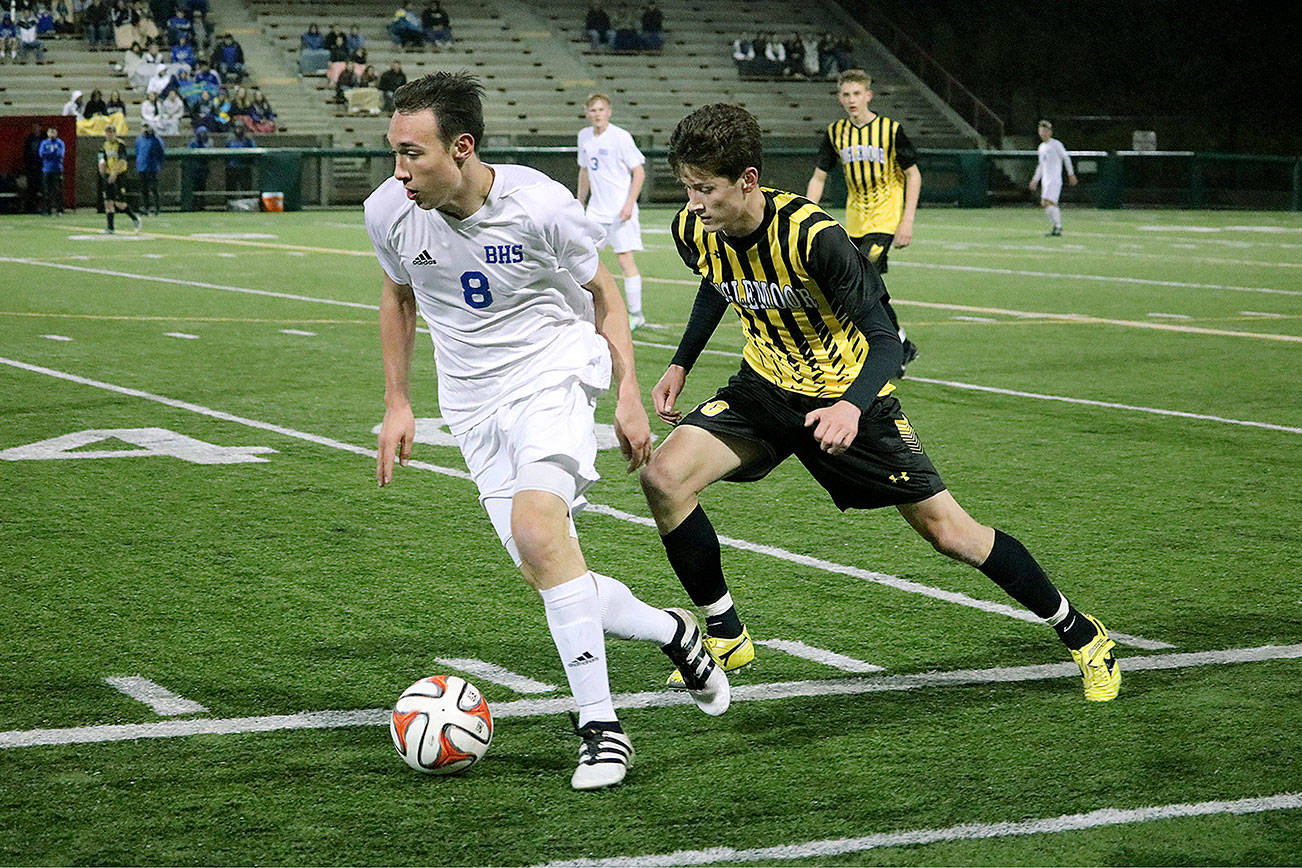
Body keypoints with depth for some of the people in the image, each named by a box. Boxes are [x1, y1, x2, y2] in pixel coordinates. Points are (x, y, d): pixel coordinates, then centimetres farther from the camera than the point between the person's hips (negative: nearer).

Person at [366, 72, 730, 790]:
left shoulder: (539, 205, -19)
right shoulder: (388, 212, -9)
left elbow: (602, 294, -2)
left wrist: (629, 396, -6)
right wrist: (397, 403, 10)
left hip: (552, 373, -5)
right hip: (472, 401, 5)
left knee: (537, 530, -28)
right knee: (546, 575, -1)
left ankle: (600, 725, -21)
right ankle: (671, 631, 26)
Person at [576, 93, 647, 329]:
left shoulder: (621, 137, -11)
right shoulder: (584, 136, 8)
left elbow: (639, 172, -9)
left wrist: (629, 204, -17)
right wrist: (579, 202, 19)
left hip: (621, 210, -6)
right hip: (596, 210, 6)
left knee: (625, 259, -6)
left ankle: (636, 315, 3)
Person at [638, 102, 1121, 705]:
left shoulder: (813, 236, -30)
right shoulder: (693, 230, -12)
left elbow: (885, 340, -29)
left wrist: (851, 407, -46)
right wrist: (680, 366, 10)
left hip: (846, 396, -5)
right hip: (764, 390, 5)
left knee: (947, 531, -2)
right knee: (663, 477, -17)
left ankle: (1078, 632, 20)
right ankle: (726, 637, 1)